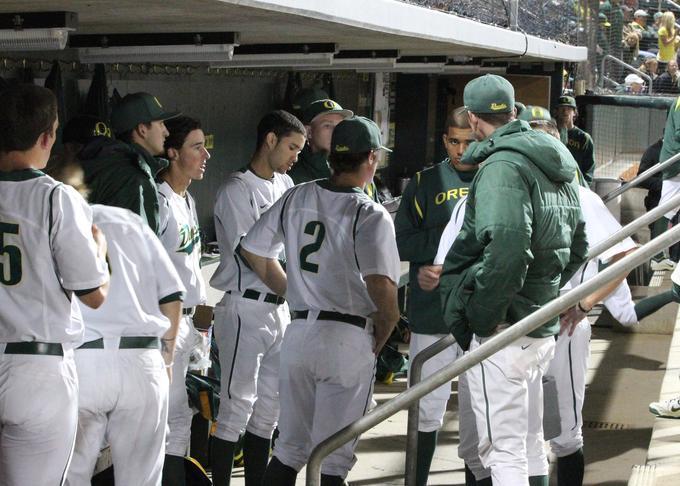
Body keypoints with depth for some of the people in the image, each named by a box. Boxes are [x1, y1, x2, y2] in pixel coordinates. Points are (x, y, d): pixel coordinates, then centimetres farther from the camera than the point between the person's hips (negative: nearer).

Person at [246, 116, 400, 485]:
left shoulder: (295, 198, 7)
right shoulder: (371, 215, -11)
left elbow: (253, 250, 15)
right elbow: (380, 283, -24)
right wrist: (384, 333, -7)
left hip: (298, 332, 6)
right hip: (348, 338, -5)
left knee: (289, 448, 16)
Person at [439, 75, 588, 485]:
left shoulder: (502, 166, -16)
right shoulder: (559, 168, 14)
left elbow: (506, 247, -30)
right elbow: (578, 248, 20)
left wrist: (479, 318, -21)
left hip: (505, 330, -9)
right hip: (543, 329, 9)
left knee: (504, 450, -5)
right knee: (530, 443, 19)